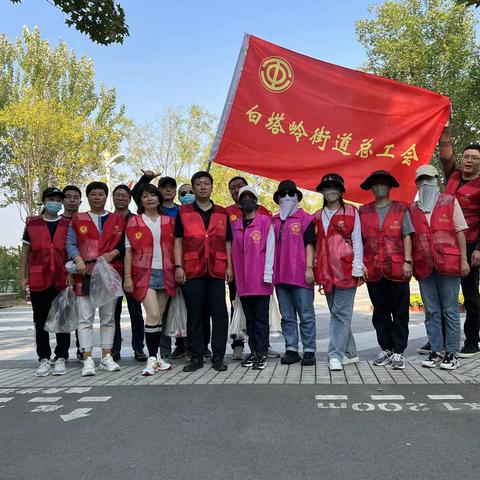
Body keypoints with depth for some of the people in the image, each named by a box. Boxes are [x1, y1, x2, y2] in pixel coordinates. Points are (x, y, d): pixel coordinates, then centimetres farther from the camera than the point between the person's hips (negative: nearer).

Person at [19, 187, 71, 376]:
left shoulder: (68, 225, 7)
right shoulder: (32, 224, 9)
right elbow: (25, 252, 10)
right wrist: (23, 276, 4)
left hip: (62, 281, -1)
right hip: (39, 281, 1)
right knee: (40, 321, 6)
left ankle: (61, 358, 13)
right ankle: (44, 359, 14)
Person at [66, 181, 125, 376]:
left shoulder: (118, 220, 12)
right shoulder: (77, 220, 11)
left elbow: (124, 243, 7)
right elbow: (70, 243, 5)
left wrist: (113, 253, -11)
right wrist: (78, 260, -12)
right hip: (85, 273, -1)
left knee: (108, 318, 7)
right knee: (85, 318, -3)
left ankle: (106, 357, 16)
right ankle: (88, 360, 1)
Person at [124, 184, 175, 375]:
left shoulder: (169, 221, 11)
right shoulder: (134, 222, 4)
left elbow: (174, 247, 12)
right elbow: (128, 250, 1)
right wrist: (127, 276, -5)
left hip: (166, 273, 3)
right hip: (145, 273, -3)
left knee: (159, 316, 8)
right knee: (153, 315, -14)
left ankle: (156, 356, 19)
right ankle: (152, 359, -5)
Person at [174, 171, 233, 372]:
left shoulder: (222, 213, 13)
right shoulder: (183, 212, 9)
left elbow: (227, 242, 13)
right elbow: (178, 240, 6)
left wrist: (229, 266, 4)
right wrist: (179, 266, -4)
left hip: (217, 270, 1)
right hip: (192, 271, -1)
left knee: (219, 313, 1)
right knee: (194, 314, 4)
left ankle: (218, 356, 10)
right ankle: (196, 357, 13)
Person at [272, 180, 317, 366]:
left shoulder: (305, 218, 4)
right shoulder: (274, 221, 15)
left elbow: (309, 244, -2)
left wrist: (309, 267, -10)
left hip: (300, 274, -4)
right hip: (280, 276, 4)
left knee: (306, 315, 1)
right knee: (287, 316, 10)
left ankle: (309, 351, 8)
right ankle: (291, 350, 17)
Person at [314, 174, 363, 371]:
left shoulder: (351, 212, 3)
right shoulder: (317, 216, 15)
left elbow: (357, 241, 0)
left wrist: (357, 267, -7)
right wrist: (314, 269, 11)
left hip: (346, 270, -5)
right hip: (326, 271, 5)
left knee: (341, 314, -8)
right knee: (336, 314, 11)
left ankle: (336, 355, -7)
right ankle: (349, 353, 22)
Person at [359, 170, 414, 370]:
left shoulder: (401, 209, 7)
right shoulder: (363, 211, 11)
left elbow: (407, 237, 2)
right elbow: (359, 240, 9)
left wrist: (407, 261, -7)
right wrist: (360, 264, 1)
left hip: (397, 269, -2)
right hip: (373, 270, 2)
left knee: (400, 313, 3)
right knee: (380, 313, 10)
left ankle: (399, 352, 10)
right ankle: (386, 349, 21)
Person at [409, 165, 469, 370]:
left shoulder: (450, 202, 7)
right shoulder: (412, 209, 12)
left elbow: (460, 232, 4)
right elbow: (409, 237, 12)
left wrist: (463, 259, -3)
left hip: (448, 264, -2)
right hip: (424, 267, 2)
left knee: (450, 310, 1)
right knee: (431, 311, 7)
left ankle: (452, 353, 9)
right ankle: (437, 351, 16)